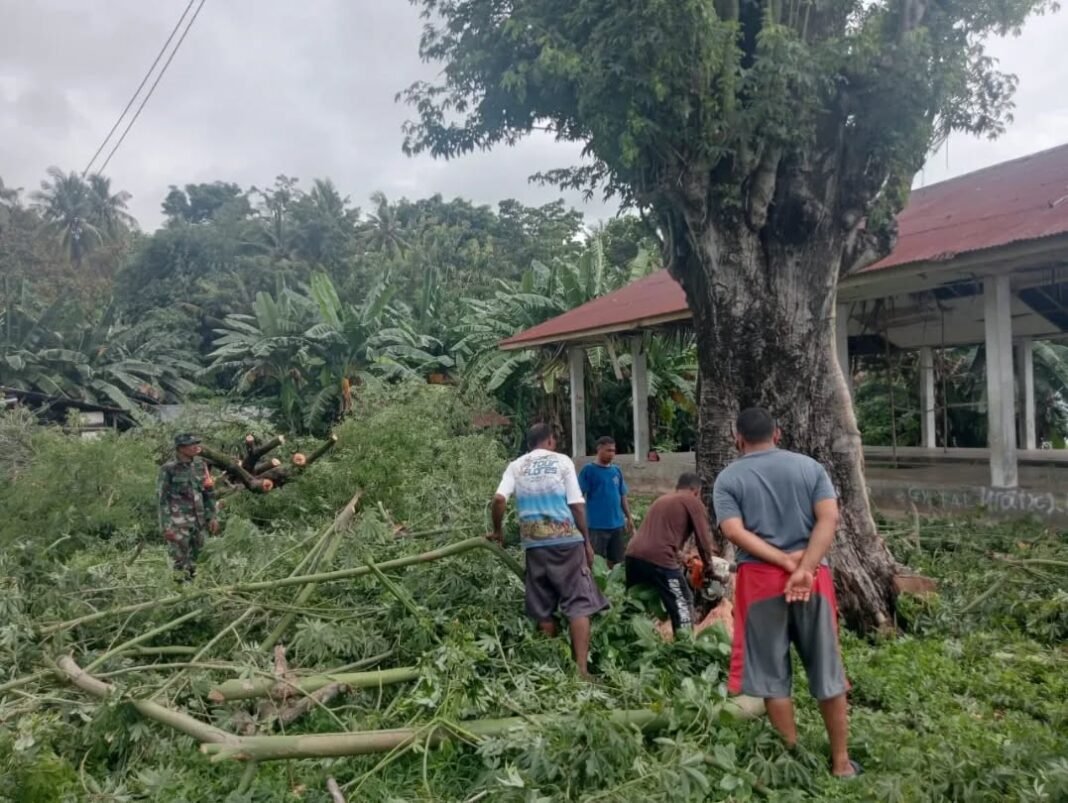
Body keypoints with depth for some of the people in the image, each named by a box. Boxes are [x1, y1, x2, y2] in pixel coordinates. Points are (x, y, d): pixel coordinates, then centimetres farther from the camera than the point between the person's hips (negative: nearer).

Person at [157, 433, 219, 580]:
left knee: (193, 562, 12)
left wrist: (213, 517, 9)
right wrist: (166, 526, -11)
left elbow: (209, 493, 13)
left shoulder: (200, 465, 6)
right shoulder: (168, 469, -8)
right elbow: (162, 499, -7)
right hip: (178, 523, -5)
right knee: (181, 564, -4)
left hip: (198, 522, 5)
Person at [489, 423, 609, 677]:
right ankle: (582, 669, -8)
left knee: (543, 608, 12)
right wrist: (587, 541, 5)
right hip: (566, 540, -3)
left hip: (534, 543, 3)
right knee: (579, 603, -1)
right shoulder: (562, 461, 3)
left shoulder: (516, 466, 9)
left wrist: (498, 530, 10)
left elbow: (498, 499, -5)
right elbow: (576, 504, -2)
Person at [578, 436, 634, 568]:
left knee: (616, 561, 13)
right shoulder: (588, 470, -6)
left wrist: (629, 518, 12)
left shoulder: (617, 470, 9)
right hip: (597, 525, -5)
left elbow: (622, 496, 15)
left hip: (617, 524, 5)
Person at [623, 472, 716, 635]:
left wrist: (680, 556, 46)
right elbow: (703, 538, 6)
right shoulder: (693, 502, 8)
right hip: (659, 559, -7)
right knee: (682, 604, 9)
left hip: (633, 555, 7)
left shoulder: (661, 500, 28)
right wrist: (708, 564, 21)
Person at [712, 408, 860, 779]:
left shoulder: (728, 478, 2)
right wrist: (805, 568, -15)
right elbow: (829, 518, -7)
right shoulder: (810, 466, 7)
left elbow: (734, 531, -12)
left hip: (760, 580, -2)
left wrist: (784, 560, -13)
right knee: (827, 672, 13)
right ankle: (841, 761, 22)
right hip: (812, 577, 2)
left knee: (773, 676, 8)